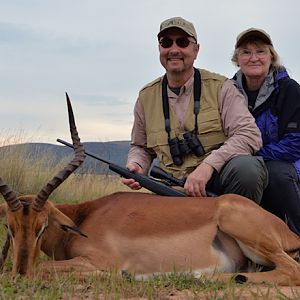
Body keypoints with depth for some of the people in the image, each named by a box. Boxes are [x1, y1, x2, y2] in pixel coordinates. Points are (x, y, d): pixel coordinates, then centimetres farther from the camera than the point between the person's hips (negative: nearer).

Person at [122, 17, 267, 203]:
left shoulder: (220, 88, 0)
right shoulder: (146, 97, 11)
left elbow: (250, 135, -11)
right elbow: (141, 147, 23)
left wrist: (208, 165, -24)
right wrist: (136, 167, -1)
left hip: (219, 178, -1)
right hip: (176, 190, 2)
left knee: (246, 166, -34)